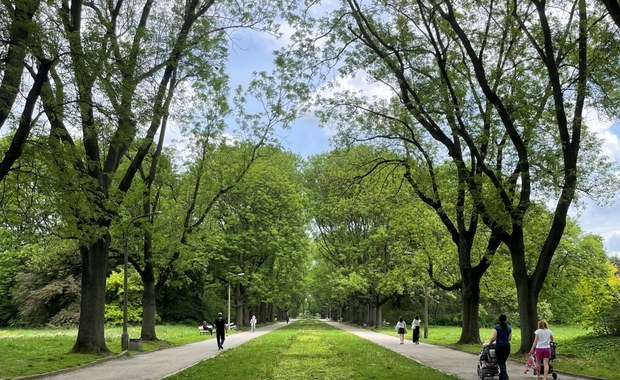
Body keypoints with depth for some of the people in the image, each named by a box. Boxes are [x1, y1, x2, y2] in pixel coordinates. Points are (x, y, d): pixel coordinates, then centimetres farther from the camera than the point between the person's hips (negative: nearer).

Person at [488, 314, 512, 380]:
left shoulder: (496, 327, -6)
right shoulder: (509, 328, 7)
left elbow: (493, 338, -12)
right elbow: (509, 338, 10)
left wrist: (489, 343, 5)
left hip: (499, 346, -4)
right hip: (507, 346, 4)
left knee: (500, 363, -1)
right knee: (503, 362, 15)